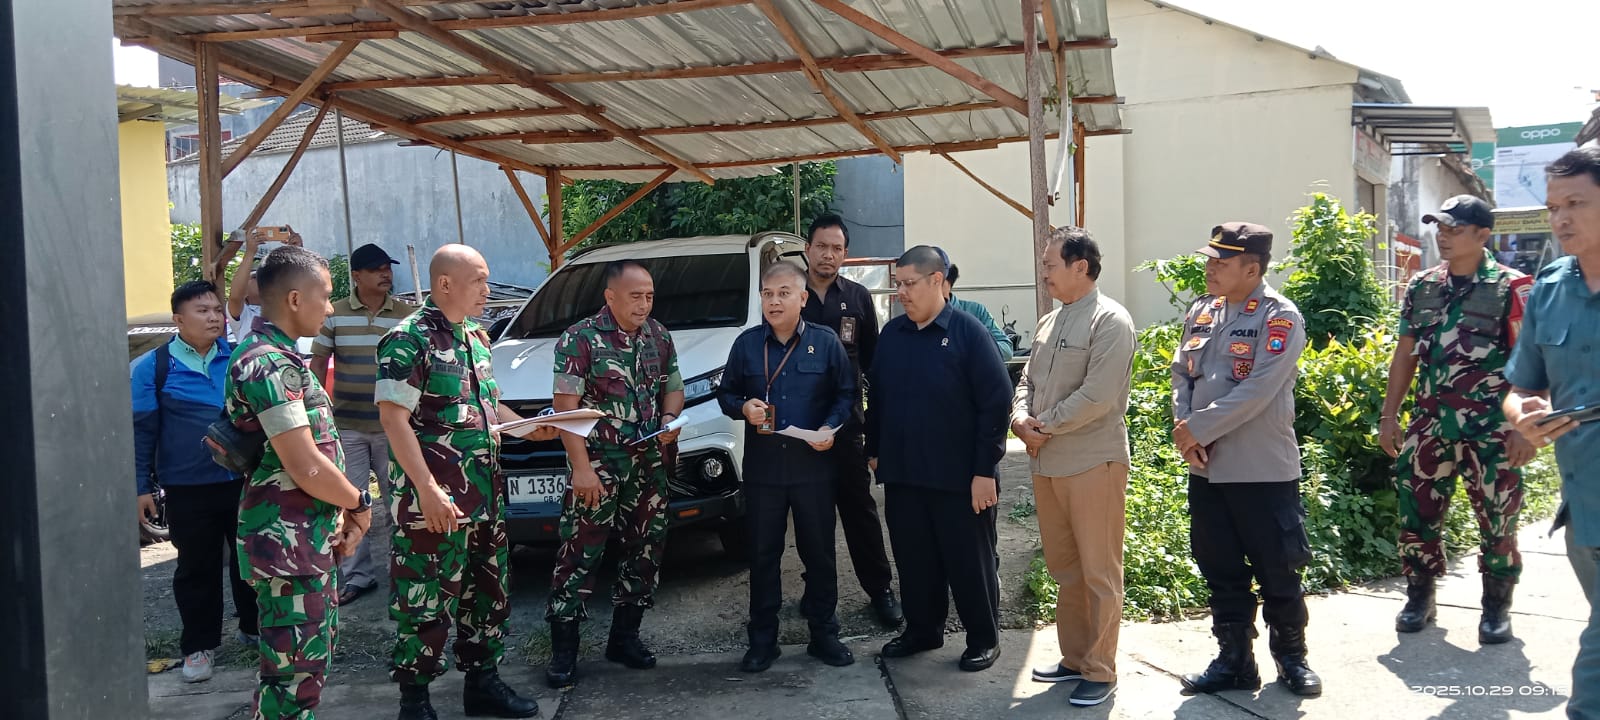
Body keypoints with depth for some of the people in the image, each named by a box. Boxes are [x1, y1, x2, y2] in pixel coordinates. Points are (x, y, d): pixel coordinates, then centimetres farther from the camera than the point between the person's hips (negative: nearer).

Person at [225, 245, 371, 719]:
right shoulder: (269, 364, -19)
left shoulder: (279, 356, 14)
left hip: (309, 535, 11)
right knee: (296, 669, -3)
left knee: (313, 653, 21)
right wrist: (358, 504, -7)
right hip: (288, 542, -11)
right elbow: (306, 467, -23)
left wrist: (338, 512, 10)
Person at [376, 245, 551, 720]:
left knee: (487, 592, 15)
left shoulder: (476, 338, 13)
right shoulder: (409, 340, -13)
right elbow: (393, 418, -18)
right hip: (434, 501, -8)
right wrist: (429, 490, -22)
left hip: (487, 496, 8)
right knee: (426, 601, 1)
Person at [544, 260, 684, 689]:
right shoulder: (580, 339, -9)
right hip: (599, 465, -6)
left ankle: (625, 637, 26)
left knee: (644, 549, 11)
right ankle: (563, 650, 4)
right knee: (580, 553, -5)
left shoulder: (660, 336, 8)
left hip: (650, 464, 6)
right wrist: (581, 467, -20)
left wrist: (669, 419, -6)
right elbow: (566, 408, -13)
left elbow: (673, 388, 17)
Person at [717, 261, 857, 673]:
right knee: (763, 555, 7)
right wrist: (743, 407, -10)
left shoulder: (826, 342, 2)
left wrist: (831, 428, -13)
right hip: (762, 468, 1)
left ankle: (824, 634, 21)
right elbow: (725, 394, 11)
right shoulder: (747, 344, 5)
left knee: (819, 552, 7)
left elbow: (846, 395, 4)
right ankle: (763, 640, 17)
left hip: (813, 466, -1)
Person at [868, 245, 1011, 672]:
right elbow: (876, 397, 18)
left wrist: (985, 470, -15)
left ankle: (984, 639, 22)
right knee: (913, 558, 14)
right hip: (902, 474, 5)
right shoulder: (892, 335, 8)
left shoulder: (967, 332, -9)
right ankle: (922, 630, 31)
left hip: (959, 477, -5)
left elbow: (996, 402, -12)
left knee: (970, 561, 6)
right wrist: (875, 450, 15)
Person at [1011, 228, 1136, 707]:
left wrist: (1045, 427, -12)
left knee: (1098, 572, 0)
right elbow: (1028, 381, 16)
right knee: (1064, 569, 16)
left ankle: (1100, 672, 9)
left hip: (1093, 463, -8)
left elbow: (1097, 395, -19)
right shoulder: (1049, 323, 15)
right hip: (1046, 464, 8)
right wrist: (1020, 417, -5)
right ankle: (1074, 658, 28)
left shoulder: (1110, 321, -11)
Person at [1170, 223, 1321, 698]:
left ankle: (1291, 658, 26)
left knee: (1277, 571, 7)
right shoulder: (1201, 313, 9)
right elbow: (1181, 374, 8)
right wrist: (1184, 430, -8)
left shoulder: (1279, 317, -12)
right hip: (1206, 469, 6)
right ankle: (1234, 660, 27)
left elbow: (1257, 390, -21)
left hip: (1264, 470, -6)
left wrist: (1198, 428, -18)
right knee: (1221, 572, 13)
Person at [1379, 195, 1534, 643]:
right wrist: (1389, 416, 8)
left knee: (1498, 520, 4)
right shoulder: (1421, 288, 9)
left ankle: (1496, 607, 20)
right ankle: (1419, 598, 22)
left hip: (1491, 430, -4)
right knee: (1417, 512, 7)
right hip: (1431, 424, 4)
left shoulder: (1512, 289, -6)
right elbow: (1405, 355, 12)